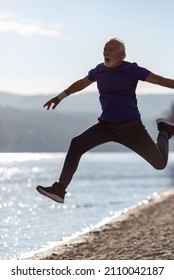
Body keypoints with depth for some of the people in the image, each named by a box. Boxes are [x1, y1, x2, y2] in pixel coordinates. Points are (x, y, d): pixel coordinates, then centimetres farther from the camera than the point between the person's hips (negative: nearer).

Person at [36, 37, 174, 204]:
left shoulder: (131, 70, -10)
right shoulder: (99, 70, 6)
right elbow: (81, 83, 25)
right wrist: (60, 97, 32)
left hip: (131, 126, -4)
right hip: (106, 125, 4)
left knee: (160, 163, 3)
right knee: (77, 144, -18)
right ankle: (59, 190, -17)